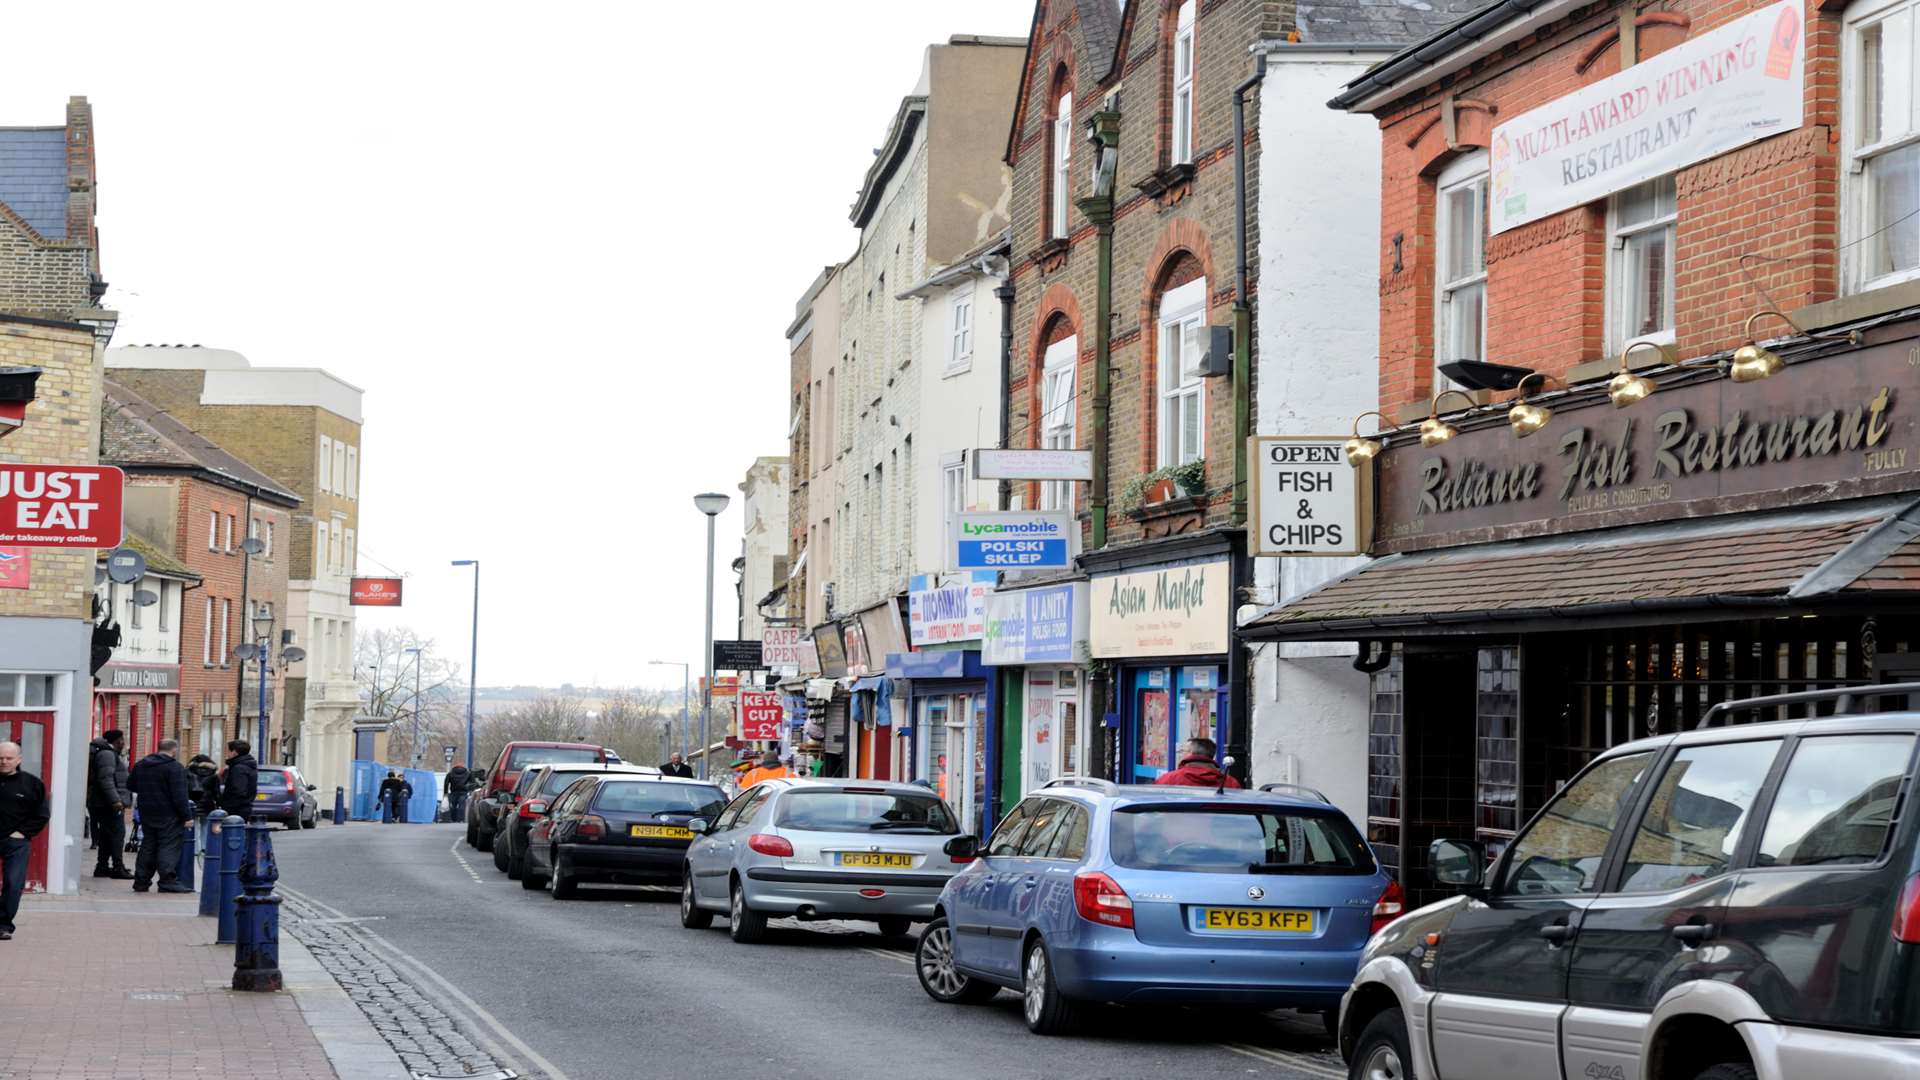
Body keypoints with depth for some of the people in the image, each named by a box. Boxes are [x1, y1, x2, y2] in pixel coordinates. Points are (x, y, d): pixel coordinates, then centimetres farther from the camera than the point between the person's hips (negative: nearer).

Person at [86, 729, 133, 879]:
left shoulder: (110, 753, 19)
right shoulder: (106, 754, -14)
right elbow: (106, 779, -23)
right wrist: (115, 800, -27)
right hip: (109, 803, -11)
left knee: (106, 835, 13)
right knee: (117, 833, -10)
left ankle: (102, 867, 16)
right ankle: (118, 867, -11)